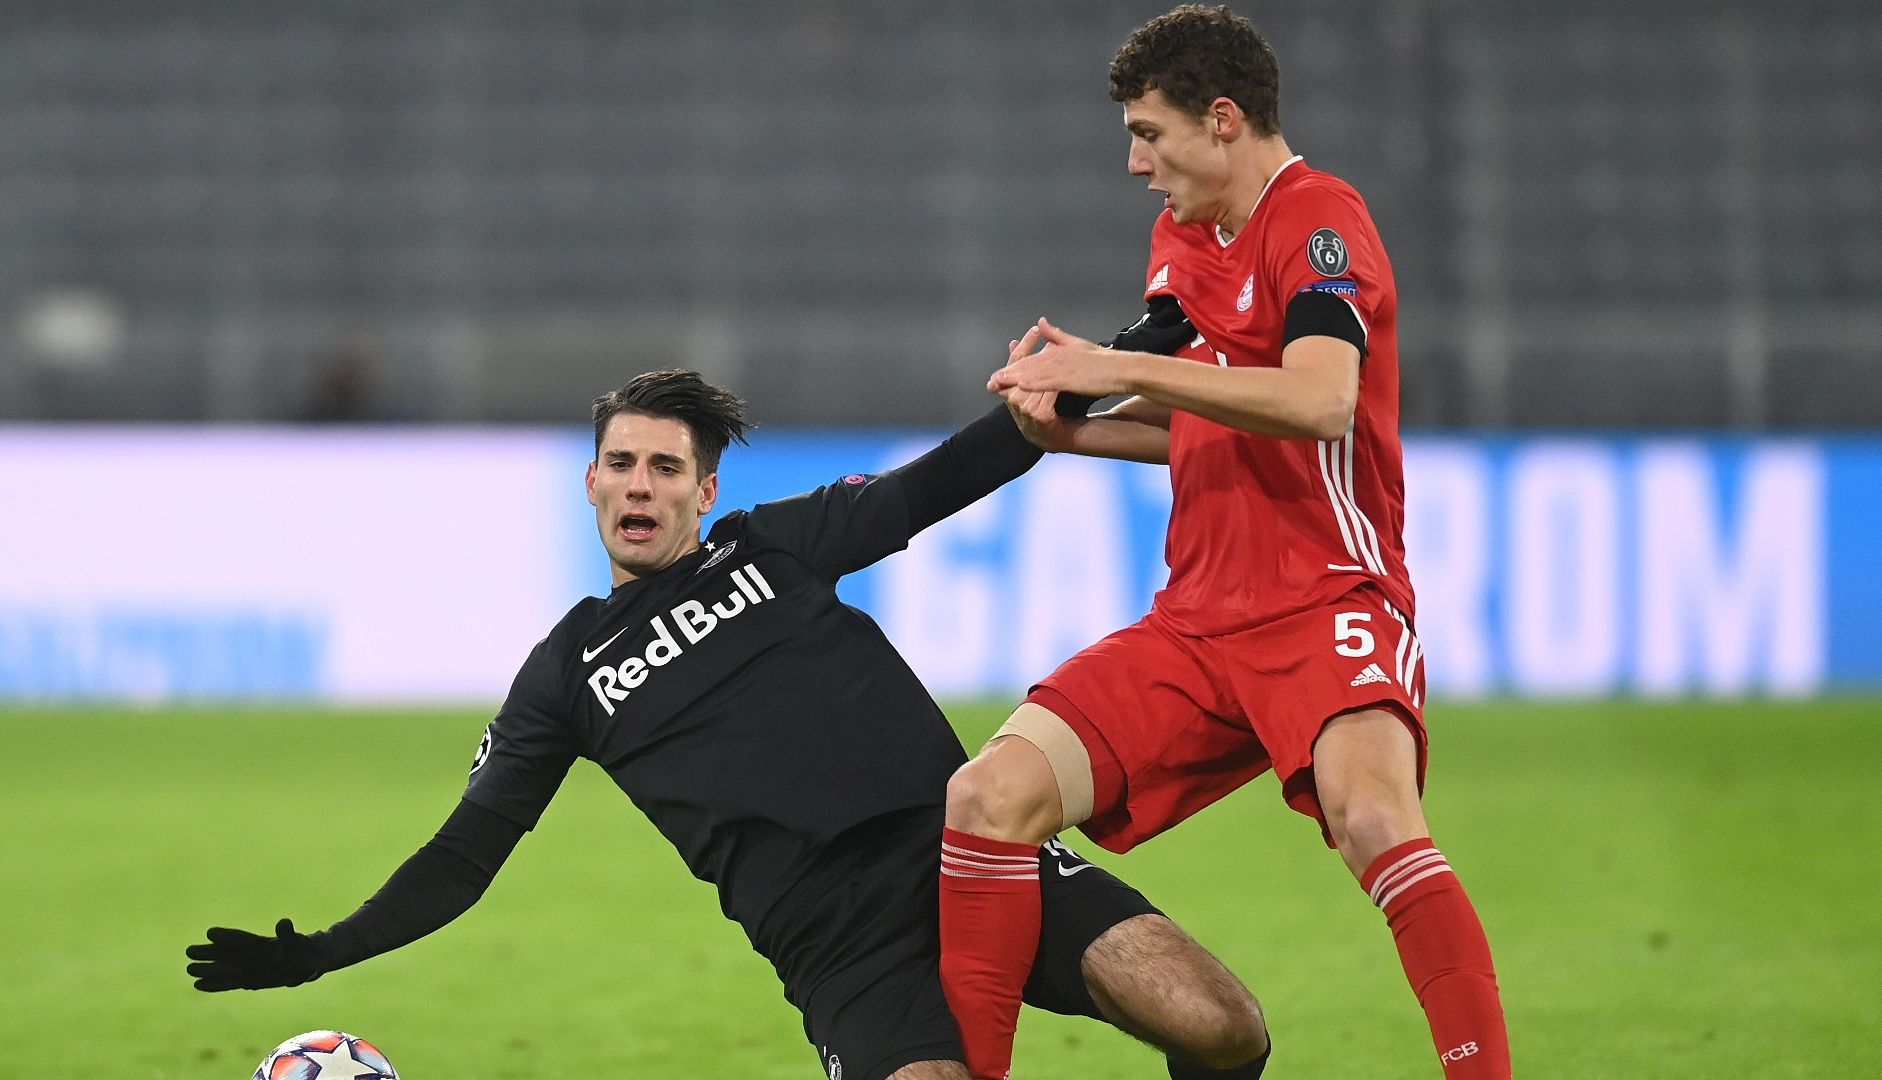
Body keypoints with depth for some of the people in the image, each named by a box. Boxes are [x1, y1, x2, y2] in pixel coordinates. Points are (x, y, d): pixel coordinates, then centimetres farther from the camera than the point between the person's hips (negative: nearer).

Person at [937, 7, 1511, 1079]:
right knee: (990, 798, -7)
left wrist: (1116, 365, -21)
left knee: (1373, 819, -34)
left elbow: (1317, 399, -26)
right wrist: (1066, 425, 10)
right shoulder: (1179, 238, 17)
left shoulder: (1320, 218, -8)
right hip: (1197, 620, 8)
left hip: (1329, 605, -8)